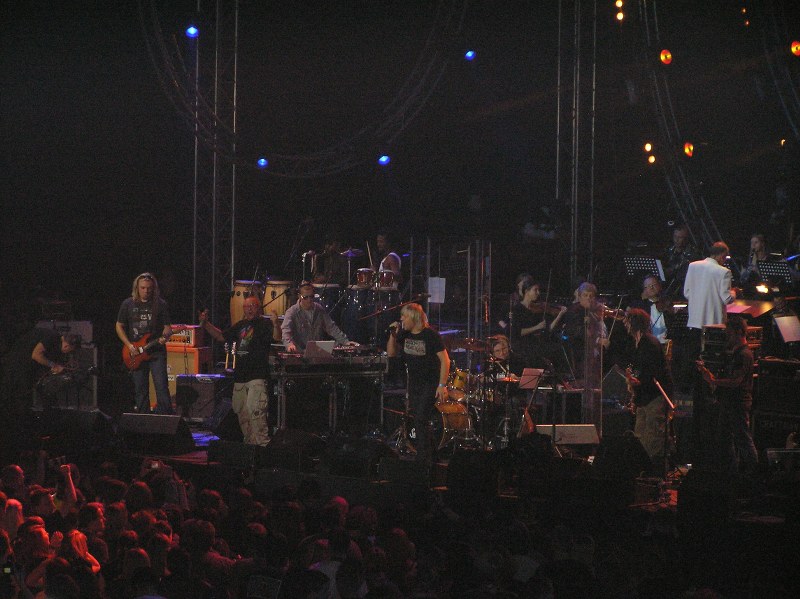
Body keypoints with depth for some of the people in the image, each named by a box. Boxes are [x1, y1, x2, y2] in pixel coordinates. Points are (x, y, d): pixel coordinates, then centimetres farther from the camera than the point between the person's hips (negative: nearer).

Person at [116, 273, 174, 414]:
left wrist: (164, 337, -20)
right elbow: (119, 326, 10)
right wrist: (129, 345, -2)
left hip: (156, 352, -2)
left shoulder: (160, 305, 2)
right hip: (136, 354, 2)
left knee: (161, 387, -14)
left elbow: (167, 327, 3)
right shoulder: (128, 304, 6)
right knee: (140, 390, 6)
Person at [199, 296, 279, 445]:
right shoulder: (240, 325, 19)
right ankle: (249, 443, 26)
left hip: (257, 376, -8)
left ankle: (262, 442, -21)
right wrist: (205, 324, 18)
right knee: (242, 413, 15)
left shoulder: (265, 323, -3)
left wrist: (275, 324, -40)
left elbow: (277, 337, -20)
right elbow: (221, 337, 27)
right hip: (240, 376, 8)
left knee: (255, 410, -21)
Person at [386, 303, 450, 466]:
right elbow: (391, 353, 10)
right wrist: (393, 335, -7)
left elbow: (445, 360, -17)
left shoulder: (430, 335, -16)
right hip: (414, 383, 7)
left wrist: (442, 385, -22)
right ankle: (430, 452, 23)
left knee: (422, 420, -13)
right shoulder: (405, 334, 3)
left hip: (430, 383, -7)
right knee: (417, 420, 10)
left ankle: (423, 460, -10)